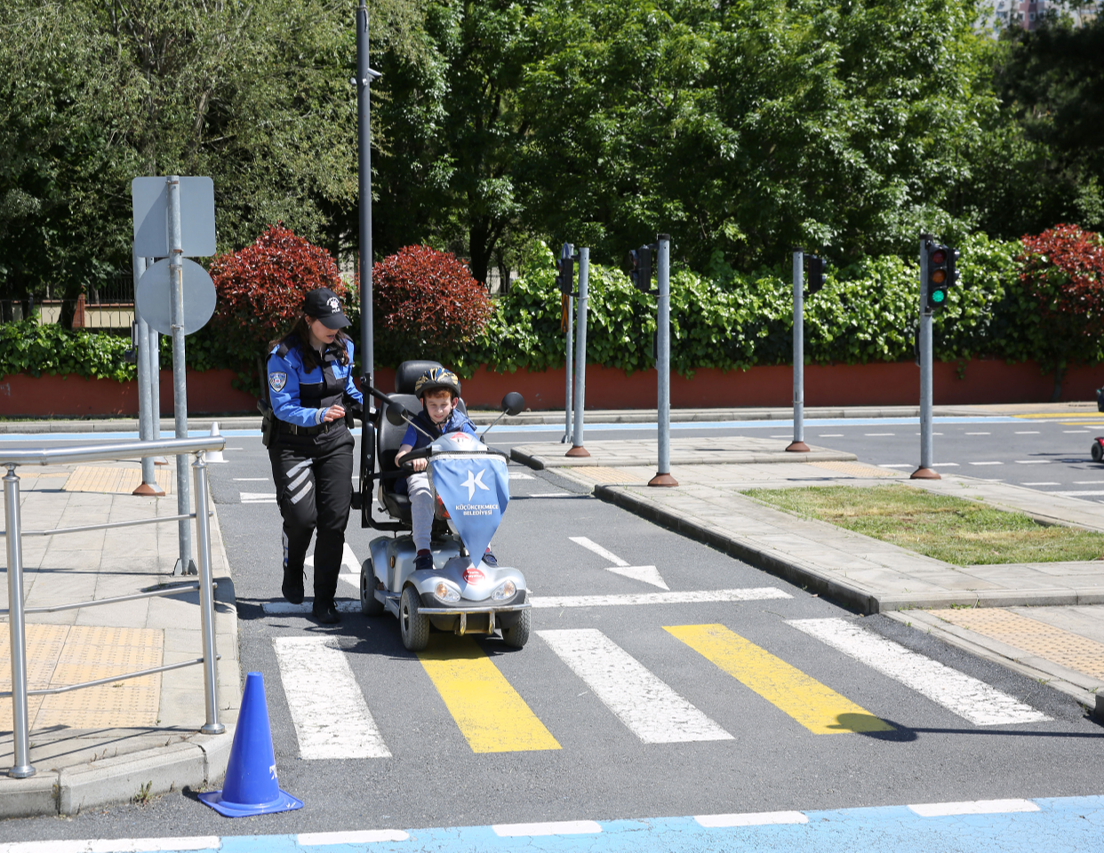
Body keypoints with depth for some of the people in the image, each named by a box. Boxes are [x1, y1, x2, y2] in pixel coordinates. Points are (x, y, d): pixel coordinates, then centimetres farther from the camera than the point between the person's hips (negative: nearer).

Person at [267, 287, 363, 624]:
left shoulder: (344, 348, 3)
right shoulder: (285, 356, -15)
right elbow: (284, 407, -18)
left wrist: (366, 403, 5)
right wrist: (320, 414, -33)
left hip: (335, 441, 4)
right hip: (294, 443, -4)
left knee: (335, 518, -5)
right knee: (301, 515, -13)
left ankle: (324, 600, 2)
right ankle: (292, 572, 21)